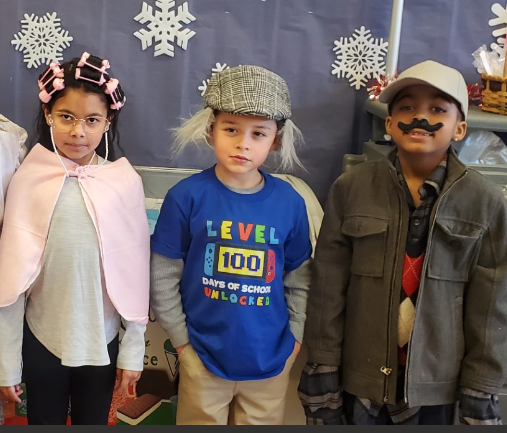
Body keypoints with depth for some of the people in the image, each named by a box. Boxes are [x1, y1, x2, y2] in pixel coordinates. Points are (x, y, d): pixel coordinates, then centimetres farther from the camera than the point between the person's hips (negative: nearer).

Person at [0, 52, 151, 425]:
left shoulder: (125, 182, -10)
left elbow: (135, 273, -4)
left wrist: (133, 349, 0)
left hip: (101, 342, 0)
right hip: (41, 341, 0)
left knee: (94, 421, 20)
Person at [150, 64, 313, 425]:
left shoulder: (290, 202, -7)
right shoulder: (187, 196, -13)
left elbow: (299, 280, 4)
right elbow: (163, 278, -6)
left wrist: (294, 338, 2)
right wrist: (182, 338, -4)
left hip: (271, 361, 2)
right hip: (204, 357, -2)